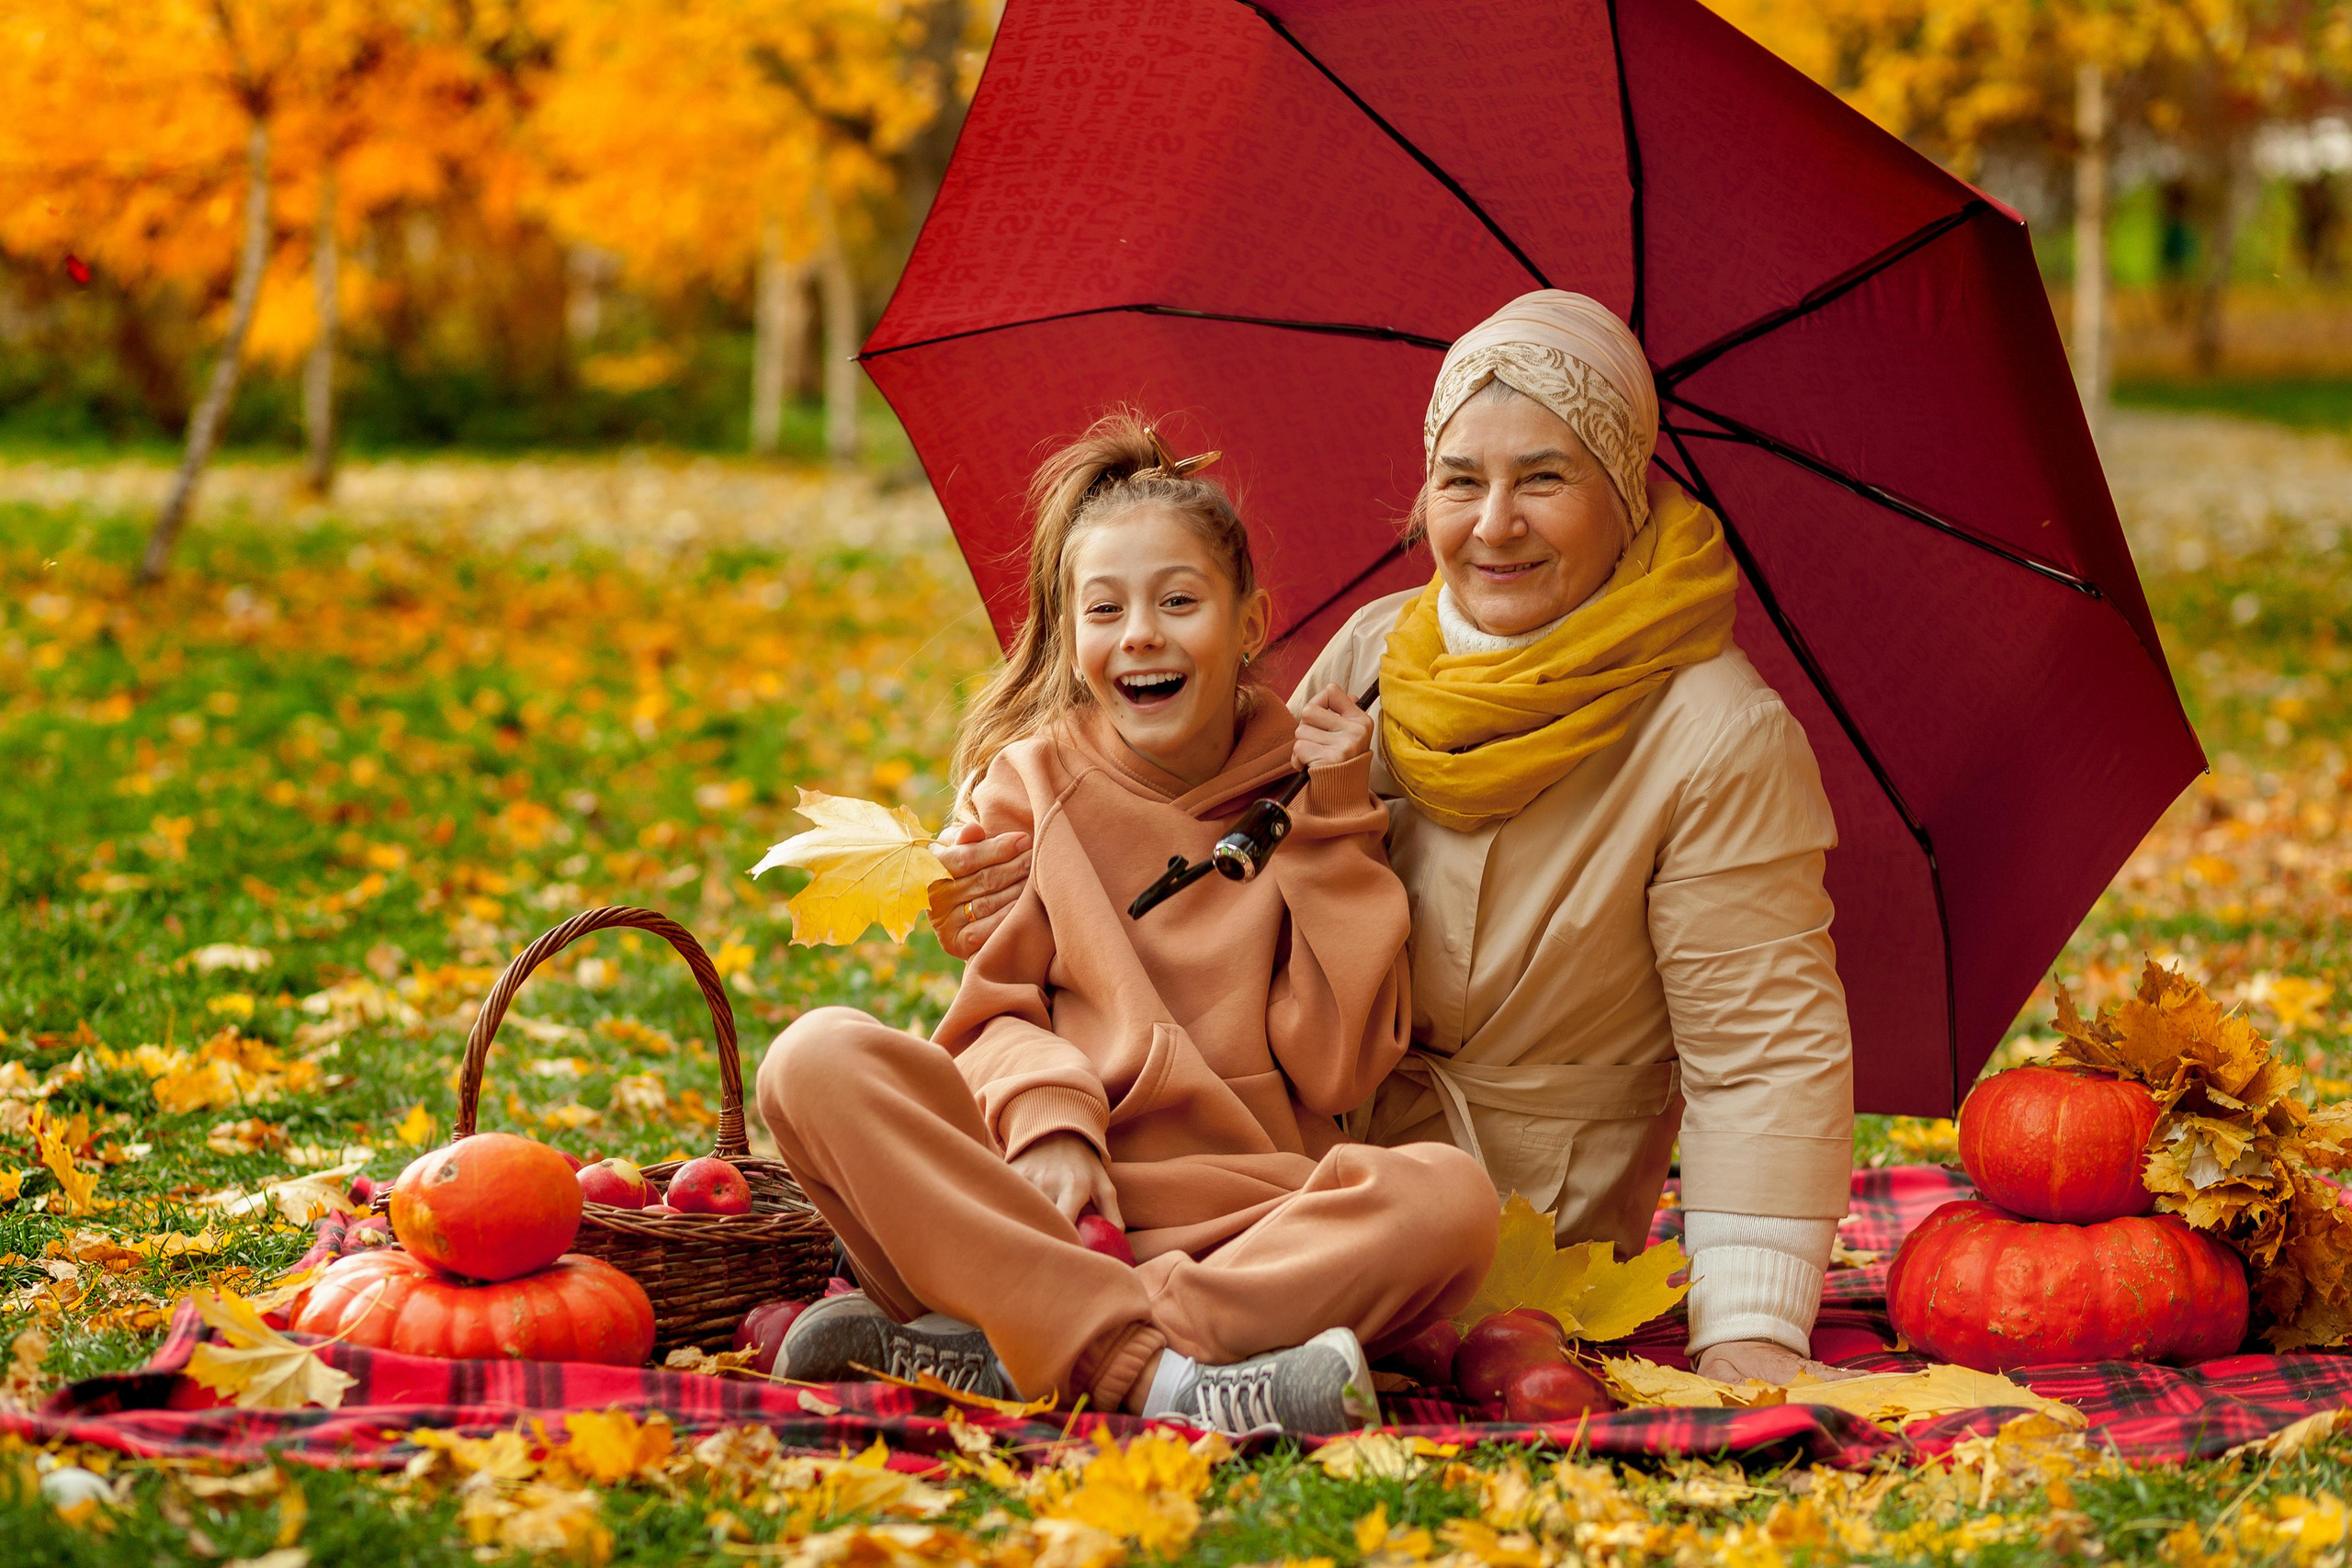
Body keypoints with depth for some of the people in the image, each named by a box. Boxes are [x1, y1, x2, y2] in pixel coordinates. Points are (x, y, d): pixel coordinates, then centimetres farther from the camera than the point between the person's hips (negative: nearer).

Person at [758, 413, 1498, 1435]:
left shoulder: (1306, 796, 11)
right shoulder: (1029, 783, 13)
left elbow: (1334, 1071, 1)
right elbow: (995, 1013, 6)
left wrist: (1334, 833, 0)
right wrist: (1047, 1119, -15)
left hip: (1244, 1222, 0)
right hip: (1032, 1199, 0)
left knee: (1451, 1199, -31)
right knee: (818, 1057, -25)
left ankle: (990, 1353, -32)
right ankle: (1154, 1372, -35)